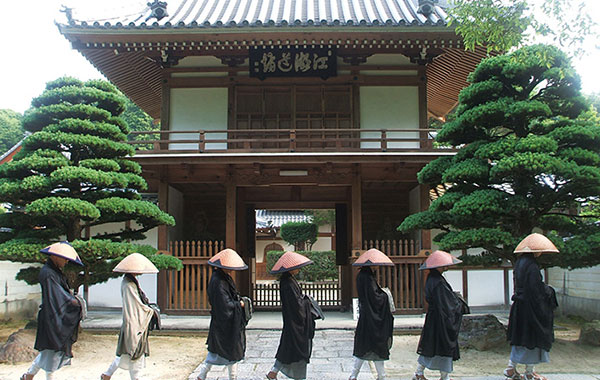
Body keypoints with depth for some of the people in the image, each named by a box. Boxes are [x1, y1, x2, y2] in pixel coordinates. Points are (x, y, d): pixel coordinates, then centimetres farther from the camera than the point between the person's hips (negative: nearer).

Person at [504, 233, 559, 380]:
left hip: (519, 306, 8)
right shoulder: (531, 265, -19)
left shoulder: (519, 262, 8)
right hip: (530, 307, -8)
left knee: (520, 337, 14)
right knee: (532, 337, 4)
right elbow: (536, 289, -21)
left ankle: (511, 368, 17)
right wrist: (549, 291, -3)